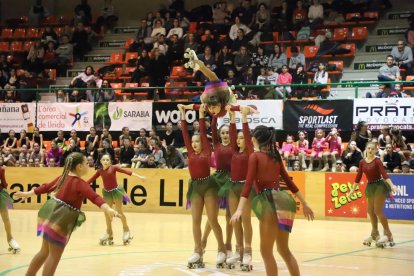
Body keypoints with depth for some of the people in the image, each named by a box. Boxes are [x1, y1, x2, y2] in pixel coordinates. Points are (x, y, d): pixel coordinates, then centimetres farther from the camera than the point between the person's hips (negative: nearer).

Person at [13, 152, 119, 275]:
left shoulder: (63, 177, 9)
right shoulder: (80, 183, -17)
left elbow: (46, 187, 20)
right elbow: (94, 197, -32)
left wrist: (27, 194, 33)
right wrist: (108, 209, -46)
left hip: (51, 214, 9)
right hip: (62, 220, -9)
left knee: (45, 251, 22)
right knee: (55, 256, 0)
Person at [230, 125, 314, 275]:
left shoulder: (255, 156, -4)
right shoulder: (275, 156, 17)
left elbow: (248, 184, -14)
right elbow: (289, 181, 19)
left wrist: (239, 209, -20)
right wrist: (304, 203, 25)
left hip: (269, 201, -7)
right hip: (281, 200, 7)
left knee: (266, 251, 0)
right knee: (284, 249, 16)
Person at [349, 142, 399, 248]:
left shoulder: (377, 161, -14)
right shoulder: (362, 162, 3)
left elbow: (384, 174, -23)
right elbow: (358, 177, 11)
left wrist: (392, 185, -35)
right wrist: (353, 189, 15)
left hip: (379, 185, -7)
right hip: (370, 186, 7)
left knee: (378, 210, -12)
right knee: (370, 211, 13)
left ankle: (388, 234, -6)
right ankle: (374, 234, 28)